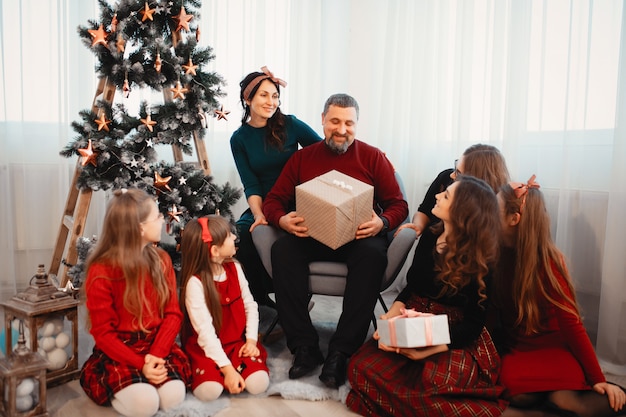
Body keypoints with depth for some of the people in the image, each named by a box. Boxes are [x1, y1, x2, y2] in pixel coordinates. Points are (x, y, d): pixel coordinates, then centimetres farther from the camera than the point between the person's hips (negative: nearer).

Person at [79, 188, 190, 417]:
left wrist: (156, 354, -16)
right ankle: (117, 391, 5)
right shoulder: (101, 272, -12)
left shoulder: (161, 260, 2)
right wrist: (140, 364, -22)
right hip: (118, 351, -2)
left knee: (172, 396, -25)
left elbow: (173, 314, 0)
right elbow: (103, 332, -11)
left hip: (158, 345, 3)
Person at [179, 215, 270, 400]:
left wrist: (251, 340, -9)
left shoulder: (234, 269, 0)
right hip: (206, 348, -4)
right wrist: (227, 369, -25)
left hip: (238, 342, 4)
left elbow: (250, 306, 5)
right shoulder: (195, 283, -19)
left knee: (258, 383, -21)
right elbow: (205, 331, -22)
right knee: (209, 390, -30)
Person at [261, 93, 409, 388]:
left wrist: (382, 223, -19)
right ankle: (305, 347, -24)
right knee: (282, 249, -29)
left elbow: (398, 204, 4)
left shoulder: (373, 157, 8)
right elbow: (273, 200, 9)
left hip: (359, 236, -1)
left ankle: (341, 352, -30)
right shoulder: (302, 158, 13)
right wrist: (282, 220, -15)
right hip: (312, 235, 2)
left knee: (373, 254, -35)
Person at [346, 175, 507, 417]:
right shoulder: (430, 237, 5)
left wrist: (432, 348, -29)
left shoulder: (480, 261, -11)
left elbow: (474, 323, -13)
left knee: (433, 384, -37)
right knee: (362, 368, -19)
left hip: (456, 339, -5)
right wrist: (393, 312, -10)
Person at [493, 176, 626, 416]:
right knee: (518, 395, -25)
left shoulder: (547, 260, -17)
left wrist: (598, 378, -16)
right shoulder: (499, 254, -3)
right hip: (517, 347, 4)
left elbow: (570, 321, -16)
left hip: (552, 347, -3)